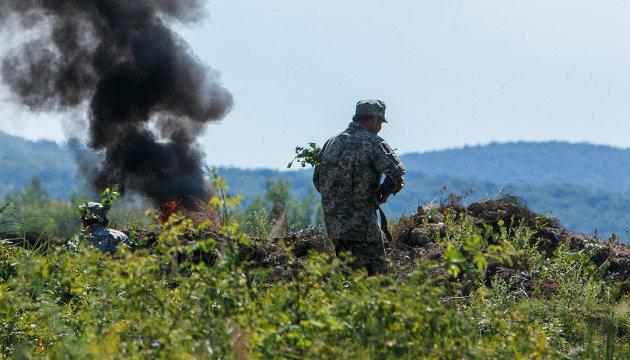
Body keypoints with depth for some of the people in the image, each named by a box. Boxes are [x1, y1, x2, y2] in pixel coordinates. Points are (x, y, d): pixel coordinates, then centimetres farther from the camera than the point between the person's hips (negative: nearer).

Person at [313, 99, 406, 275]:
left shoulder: (332, 142, 12)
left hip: (333, 224, 7)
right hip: (362, 225, -7)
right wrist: (385, 192, -2)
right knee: (376, 274, -2)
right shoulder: (372, 142, -8)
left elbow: (317, 181, 19)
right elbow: (397, 173, -20)